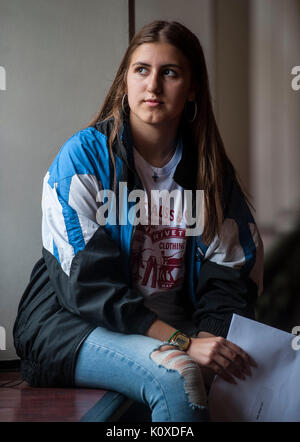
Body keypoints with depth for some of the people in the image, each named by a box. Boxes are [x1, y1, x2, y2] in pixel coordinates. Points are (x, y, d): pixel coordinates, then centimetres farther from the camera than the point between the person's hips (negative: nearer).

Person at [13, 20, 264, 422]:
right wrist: (181, 342, -26)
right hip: (71, 321, -4)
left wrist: (213, 333, -19)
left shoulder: (209, 168, 6)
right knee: (174, 374, -33)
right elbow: (84, 281, -17)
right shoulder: (84, 156, -9)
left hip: (173, 320, 5)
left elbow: (230, 274, 3)